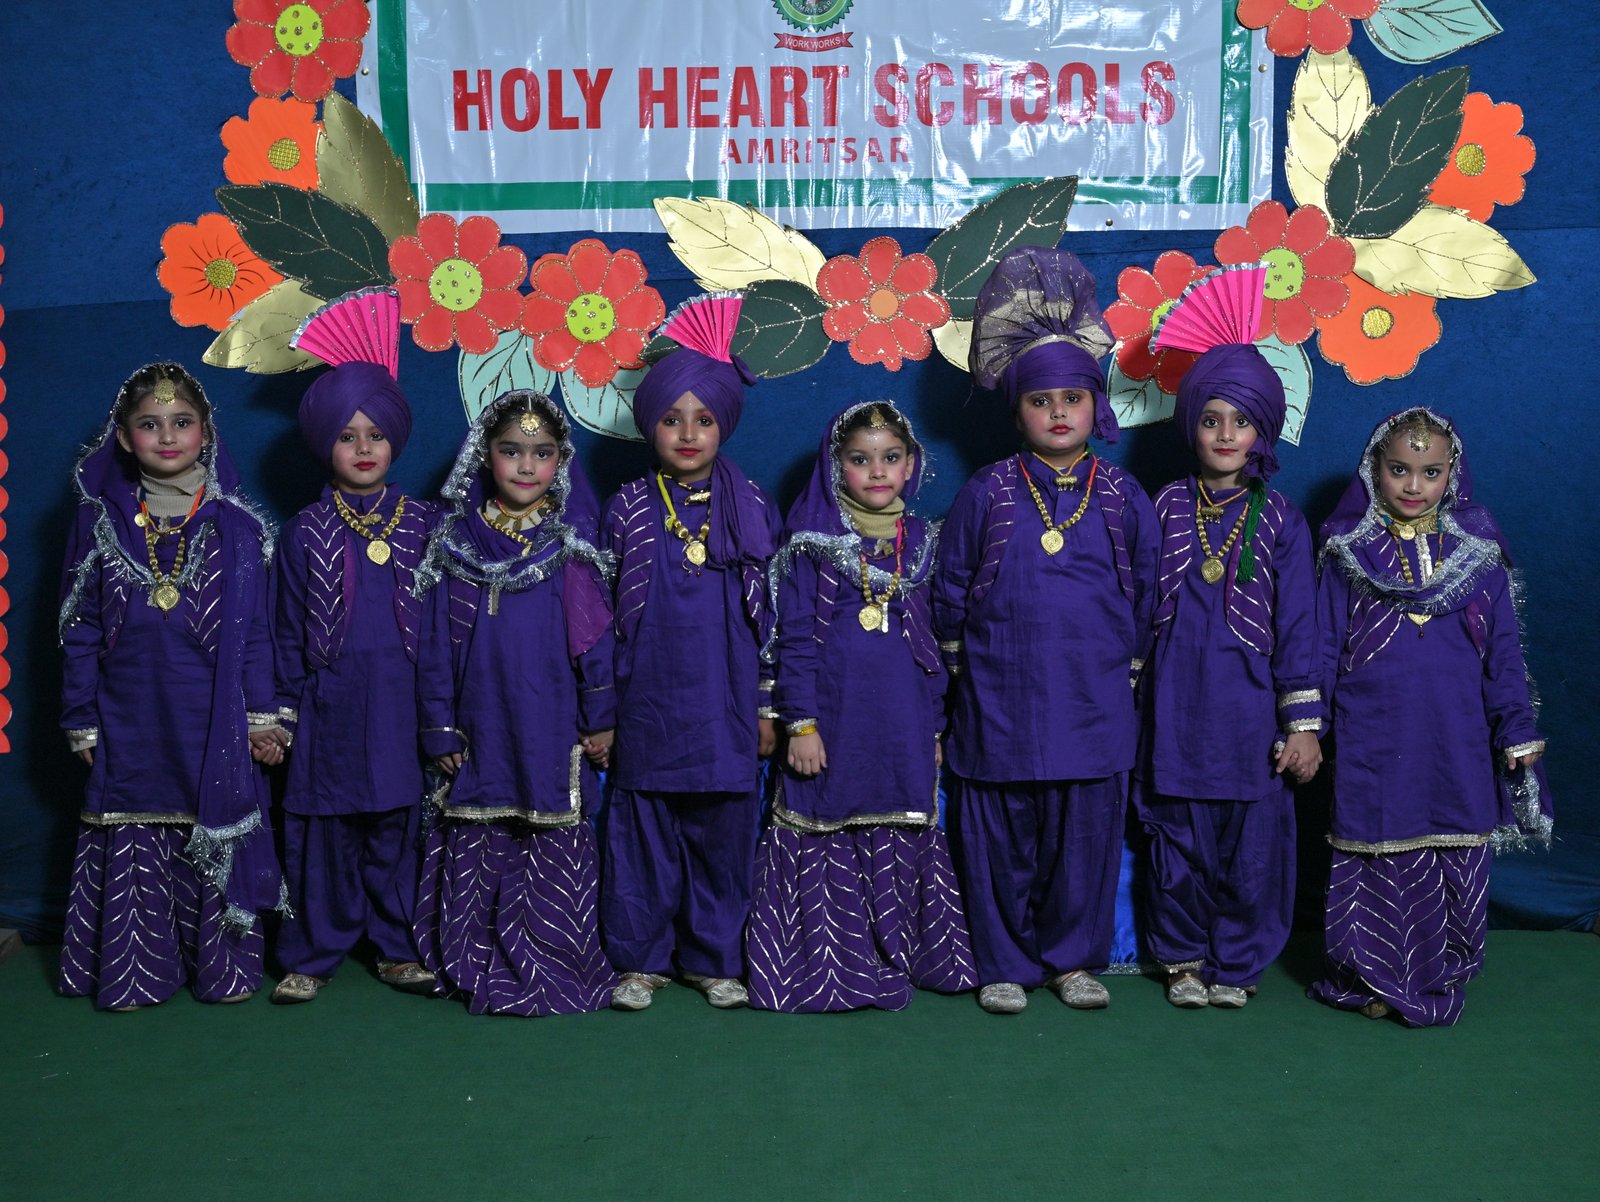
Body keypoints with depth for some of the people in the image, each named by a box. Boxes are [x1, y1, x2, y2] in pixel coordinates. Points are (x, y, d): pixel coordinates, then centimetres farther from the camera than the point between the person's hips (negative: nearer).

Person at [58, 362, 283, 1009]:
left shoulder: (236, 527, 1)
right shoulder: (101, 523, 5)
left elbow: (253, 632, 3)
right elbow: (80, 630, 7)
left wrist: (262, 716, 0)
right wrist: (81, 722, 5)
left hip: (214, 723, -1)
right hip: (131, 726, 1)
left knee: (219, 839, 3)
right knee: (134, 849, 4)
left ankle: (223, 967, 17)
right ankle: (136, 973, 17)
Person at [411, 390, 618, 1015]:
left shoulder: (572, 541, 1)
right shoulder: (455, 541, 5)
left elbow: (597, 635, 1)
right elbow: (436, 641, 7)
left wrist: (600, 717, -2)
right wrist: (440, 727, 4)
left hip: (553, 731, -2)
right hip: (481, 732, 2)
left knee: (557, 854, 0)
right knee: (478, 850, 7)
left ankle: (555, 971, 11)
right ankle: (485, 970, 20)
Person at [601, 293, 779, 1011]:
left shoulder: (751, 512, 4)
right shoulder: (628, 512, 3)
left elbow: (770, 615, 7)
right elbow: (603, 614, 6)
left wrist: (767, 706, 5)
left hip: (726, 710, 1)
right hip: (648, 707, 0)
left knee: (724, 836, 6)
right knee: (644, 833, 5)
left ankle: (715, 959, 20)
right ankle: (641, 959, 18)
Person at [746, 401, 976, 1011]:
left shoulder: (922, 543, 11)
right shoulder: (812, 544, -1)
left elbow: (934, 641, 14)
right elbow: (795, 640, -3)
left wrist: (934, 727, 12)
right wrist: (800, 724, -9)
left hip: (903, 725, 3)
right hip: (834, 721, -3)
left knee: (900, 846, 7)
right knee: (828, 844, 0)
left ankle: (895, 961, 20)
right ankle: (824, 967, 11)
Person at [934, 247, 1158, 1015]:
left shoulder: (1122, 498, 4)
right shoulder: (986, 495, 1)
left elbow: (1145, 591, 13)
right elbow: (949, 590, 8)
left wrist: (1125, 660, 12)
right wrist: (964, 658, 8)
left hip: (1093, 707, 1)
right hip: (999, 704, -1)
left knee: (1085, 836, 7)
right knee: (1001, 841, 5)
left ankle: (1073, 958, 25)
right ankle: (1005, 965, 21)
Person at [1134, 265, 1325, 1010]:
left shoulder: (1281, 521, 0)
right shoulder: (1166, 509, 3)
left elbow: (1297, 627, 0)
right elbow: (1138, 609, 7)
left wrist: (1303, 724, -3)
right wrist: (1128, 696, 7)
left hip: (1249, 705, -1)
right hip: (1176, 703, 1)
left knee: (1252, 841, 4)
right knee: (1178, 837, 8)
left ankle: (1238, 963, 22)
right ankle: (1184, 958, 25)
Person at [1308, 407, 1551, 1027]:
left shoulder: (1477, 552, 7)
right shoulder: (1349, 551, 4)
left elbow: (1503, 649, 10)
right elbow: (1322, 645, 5)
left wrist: (1518, 733, 6)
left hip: (1457, 746, 1)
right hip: (1373, 747, -1)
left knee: (1457, 865, 3)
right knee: (1376, 857, 4)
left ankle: (1438, 984, 18)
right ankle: (1370, 977, 20)